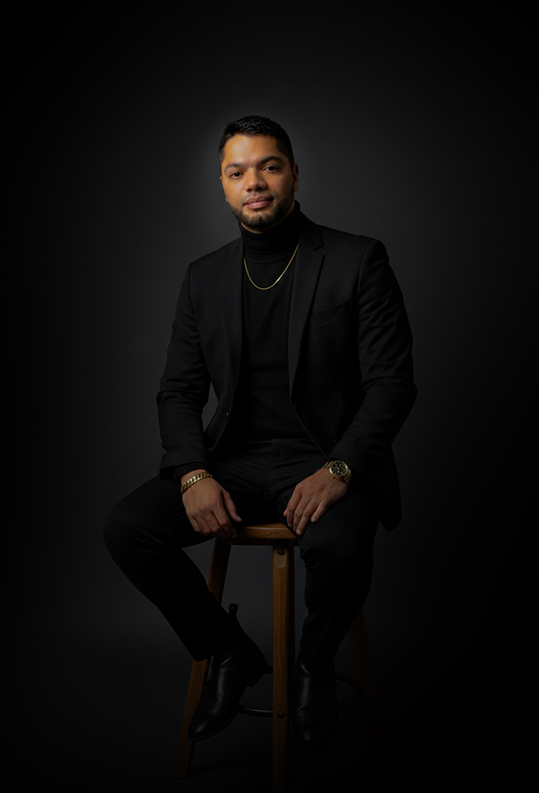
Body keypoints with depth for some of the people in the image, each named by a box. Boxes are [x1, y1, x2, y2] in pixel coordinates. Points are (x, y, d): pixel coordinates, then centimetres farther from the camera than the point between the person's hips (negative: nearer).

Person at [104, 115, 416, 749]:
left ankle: (314, 665, 2)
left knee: (338, 546, -35)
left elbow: (392, 383, -6)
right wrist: (194, 476, -10)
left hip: (327, 461, -3)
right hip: (235, 459, 4)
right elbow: (179, 390, 9)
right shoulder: (205, 276, 11)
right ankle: (230, 654, 6)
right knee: (126, 528, -19)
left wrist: (337, 470, -22)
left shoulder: (358, 261, -1)